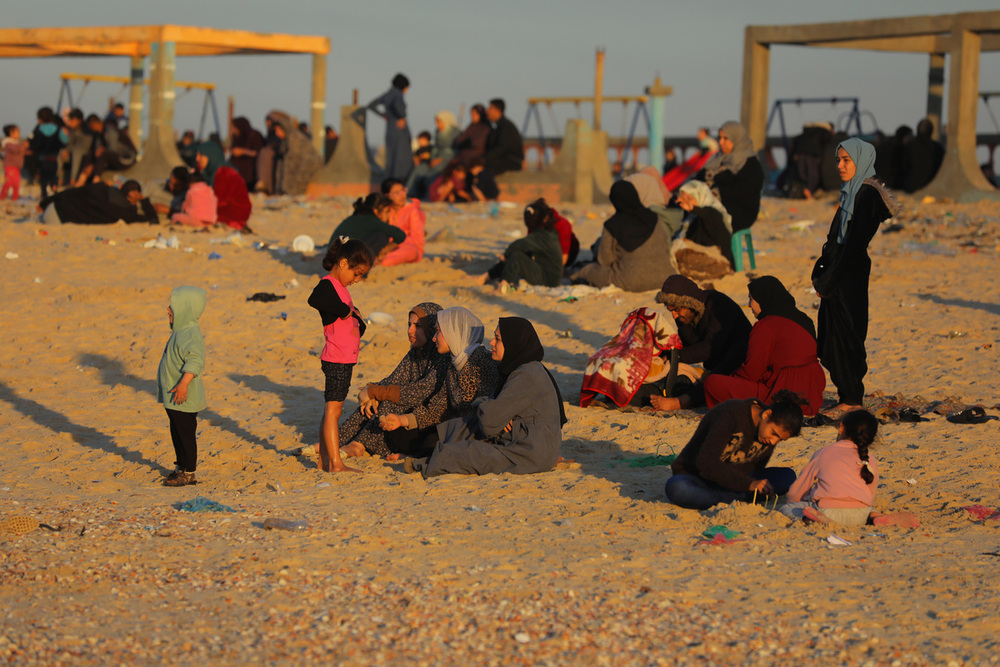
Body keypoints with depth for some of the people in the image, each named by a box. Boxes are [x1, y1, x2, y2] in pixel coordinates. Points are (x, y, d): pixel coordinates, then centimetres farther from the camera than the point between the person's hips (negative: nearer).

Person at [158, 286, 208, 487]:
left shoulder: (190, 334, -20)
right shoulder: (181, 331, 13)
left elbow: (196, 361, -33)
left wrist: (184, 383, -39)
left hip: (183, 398, -10)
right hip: (173, 398, 10)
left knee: (186, 433, -3)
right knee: (177, 433, 18)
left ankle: (189, 473, 4)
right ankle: (181, 468, 29)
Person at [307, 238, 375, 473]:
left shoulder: (340, 287, 17)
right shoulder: (327, 285, -12)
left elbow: (356, 321, 25)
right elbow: (314, 300, -35)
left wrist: (357, 318, 2)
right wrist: (345, 310, -25)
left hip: (345, 360, 10)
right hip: (337, 359, -10)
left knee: (332, 409, 13)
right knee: (333, 409, -8)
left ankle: (324, 461, 18)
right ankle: (336, 463, -9)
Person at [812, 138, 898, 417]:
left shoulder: (867, 195, -15)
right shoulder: (851, 192, 14)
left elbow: (854, 243, -20)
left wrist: (827, 280, -17)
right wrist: (820, 271, 8)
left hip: (850, 277, -9)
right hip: (838, 276, 9)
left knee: (846, 336, -4)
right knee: (831, 338, 11)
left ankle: (851, 401, 2)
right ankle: (849, 396, 17)